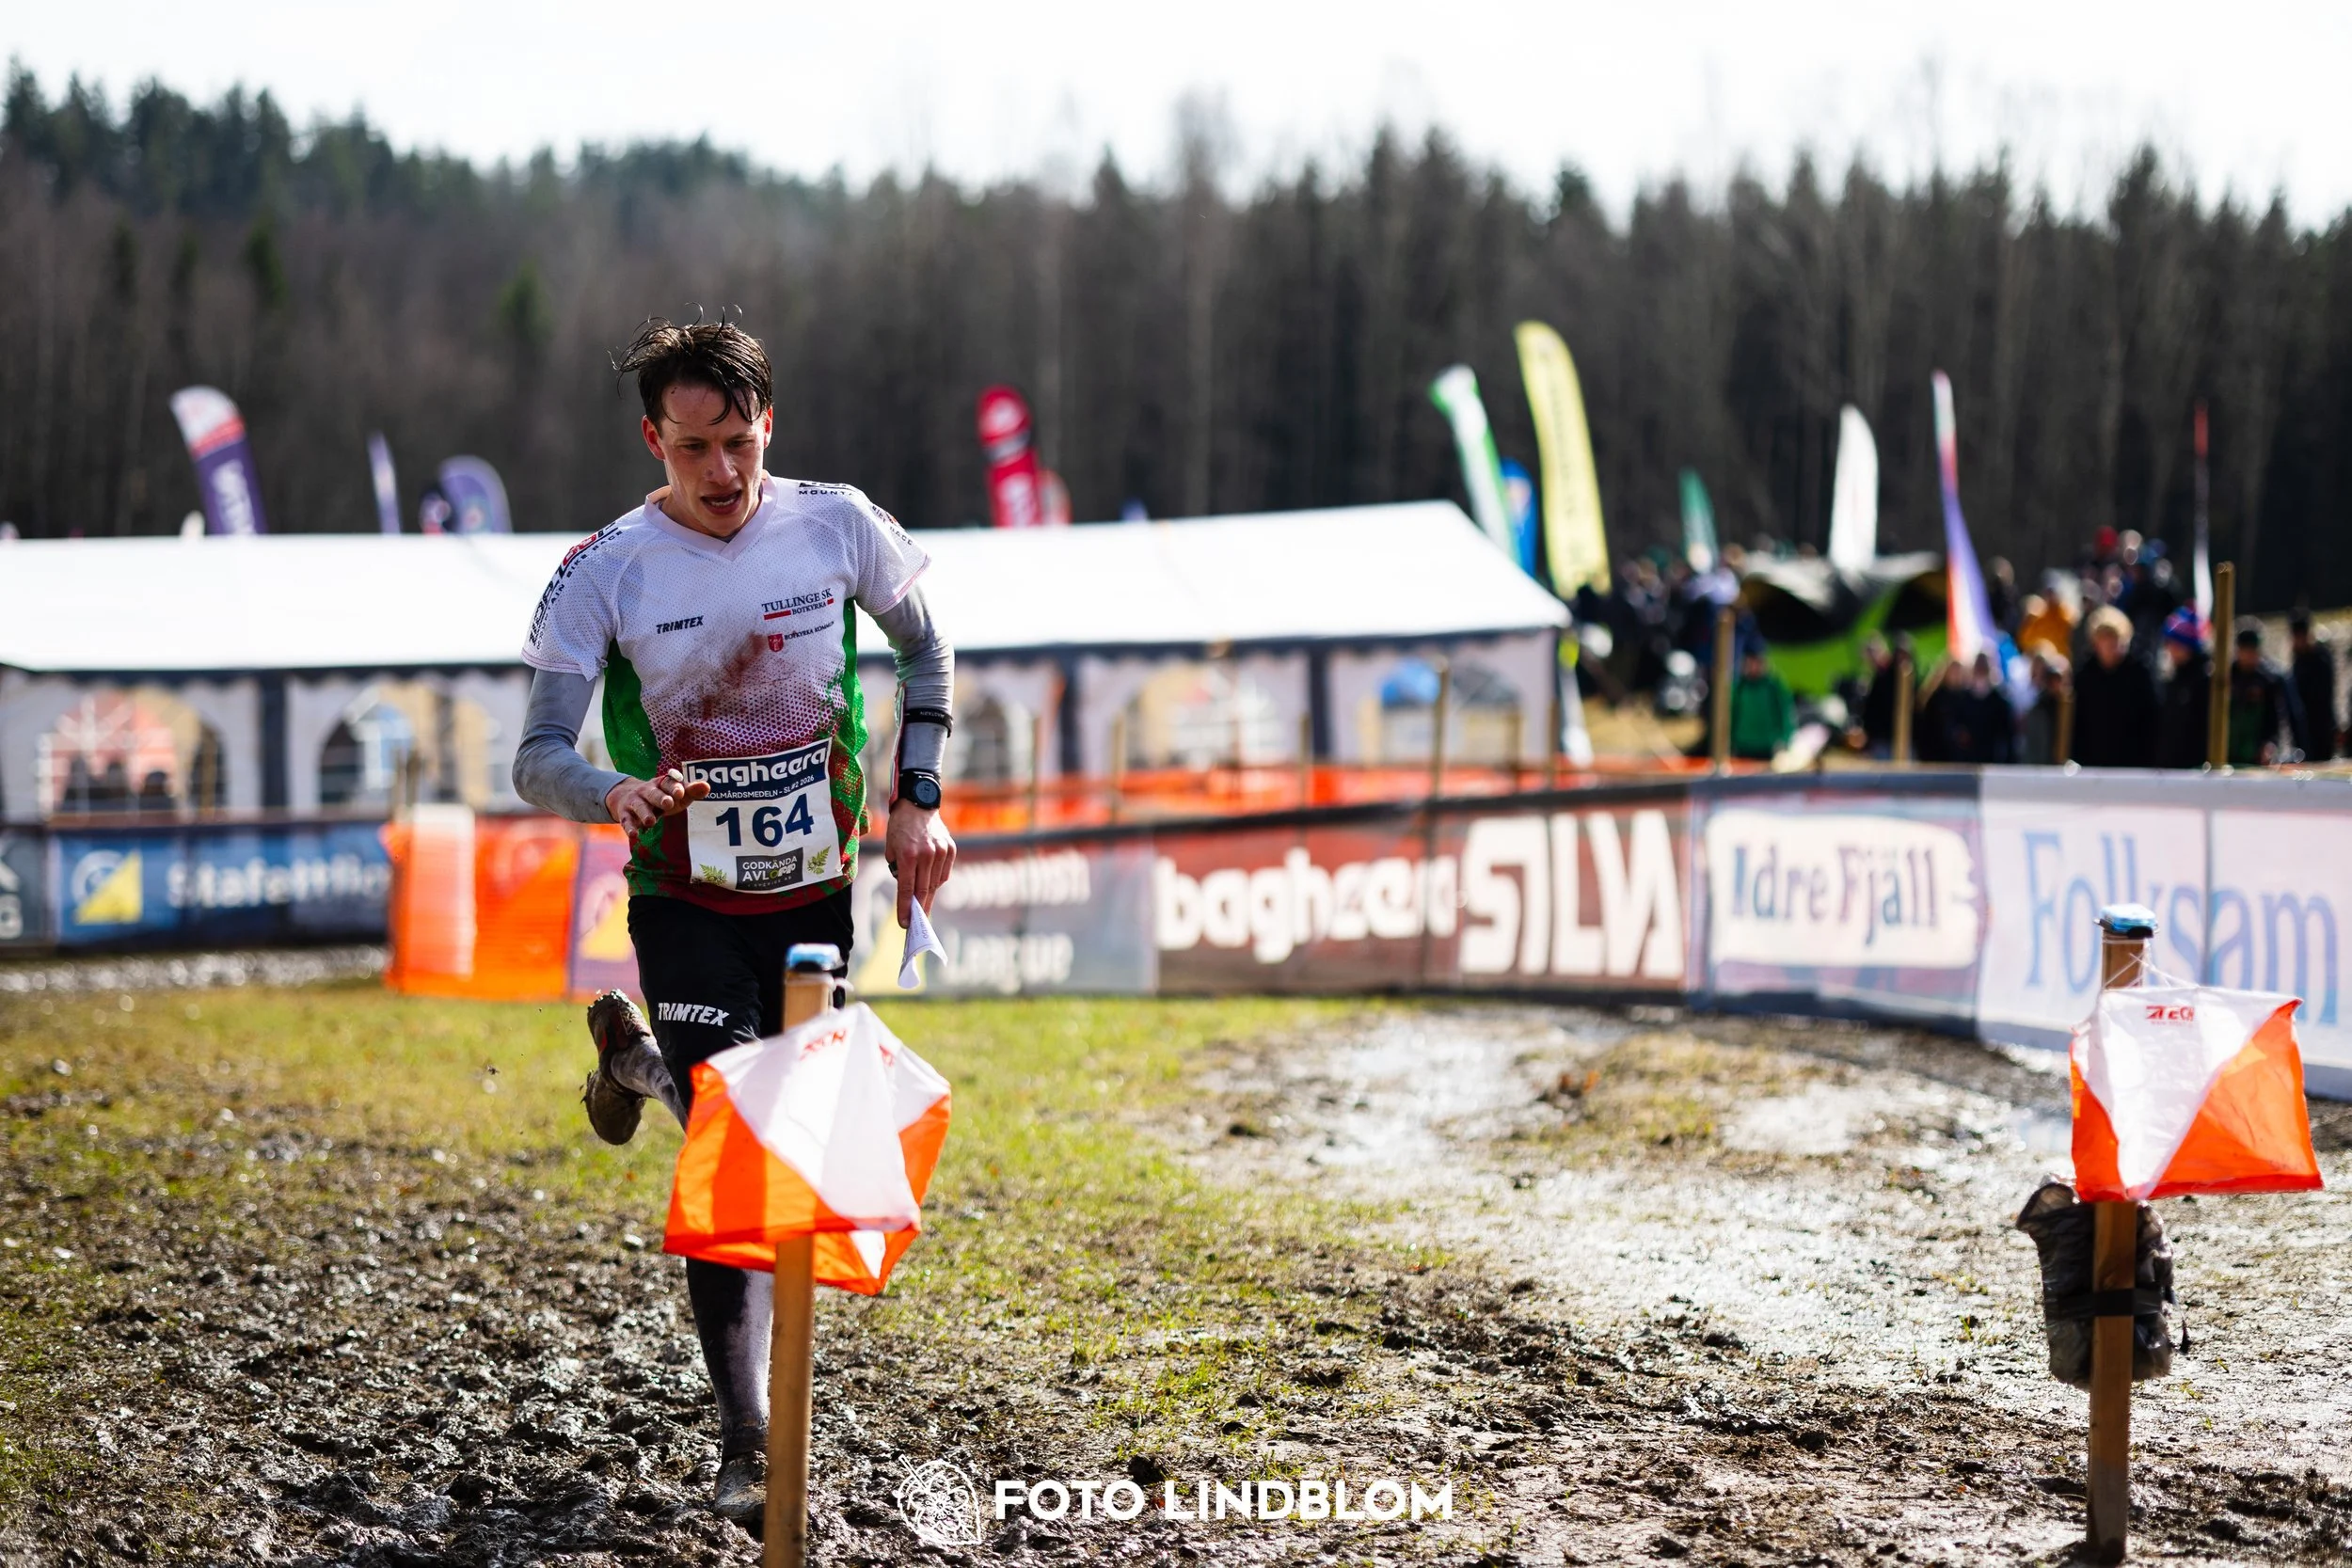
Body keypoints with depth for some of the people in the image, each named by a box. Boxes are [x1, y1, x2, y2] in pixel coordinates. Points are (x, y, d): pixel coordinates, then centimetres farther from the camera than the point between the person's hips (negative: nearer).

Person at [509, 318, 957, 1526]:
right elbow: (537, 756, -16)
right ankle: (748, 1442, -3)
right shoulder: (604, 573, -15)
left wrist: (916, 800, 2)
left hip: (818, 891, 3)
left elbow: (922, 647, 11)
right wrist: (614, 795, -38)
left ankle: (634, 1055, 44)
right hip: (689, 903, -3)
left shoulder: (837, 525, -8)